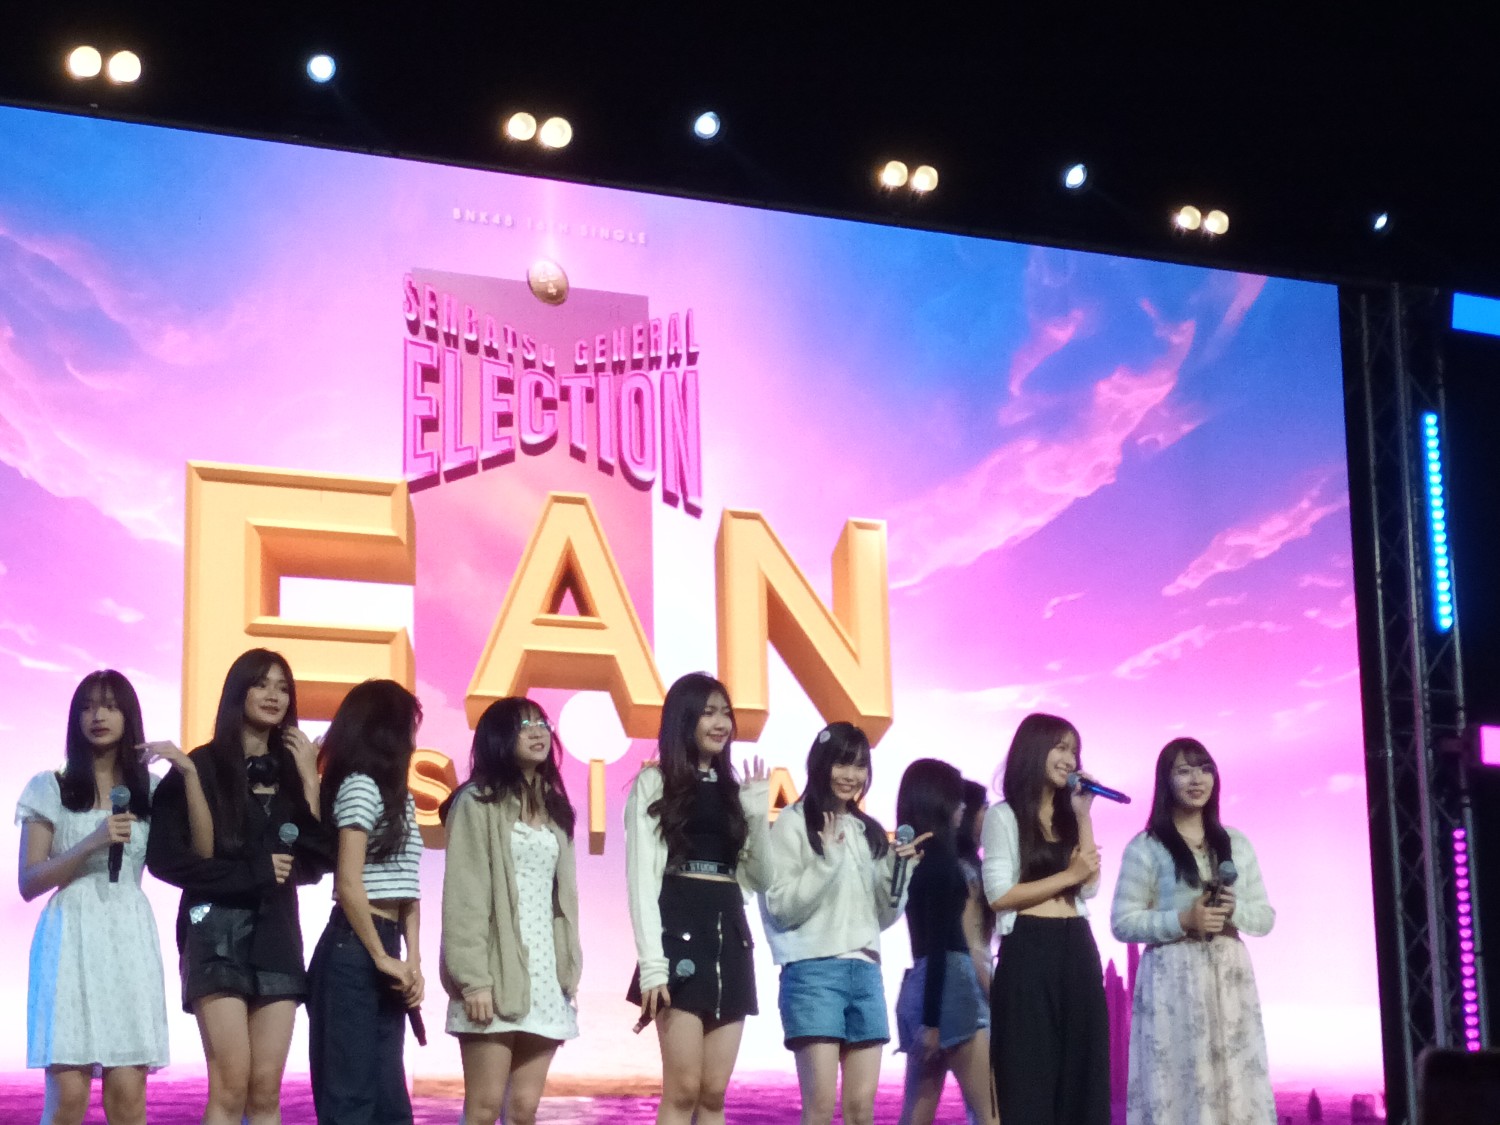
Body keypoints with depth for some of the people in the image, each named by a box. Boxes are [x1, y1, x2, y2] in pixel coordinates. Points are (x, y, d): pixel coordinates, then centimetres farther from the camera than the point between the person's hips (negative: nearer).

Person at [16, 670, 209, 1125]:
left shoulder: (150, 791, 13)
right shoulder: (49, 788, 7)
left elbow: (202, 853, -1)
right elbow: (28, 883, 0)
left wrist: (189, 773, -8)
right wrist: (91, 843, -13)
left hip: (130, 942, 2)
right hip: (70, 940, -2)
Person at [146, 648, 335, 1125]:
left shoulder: (291, 772, 14)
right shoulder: (202, 766, 1)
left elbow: (316, 862, 3)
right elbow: (164, 856, -7)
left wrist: (309, 781, -3)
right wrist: (252, 873, -6)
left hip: (277, 933, 4)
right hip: (219, 931, -4)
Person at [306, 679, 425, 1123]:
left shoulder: (397, 795, 18)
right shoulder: (359, 787, -9)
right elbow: (349, 886, -16)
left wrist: (412, 962, 3)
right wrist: (383, 958, -11)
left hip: (383, 950, 9)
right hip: (353, 953, -9)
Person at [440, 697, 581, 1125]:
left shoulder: (555, 811, 19)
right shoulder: (477, 803, -1)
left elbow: (562, 898, 16)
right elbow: (463, 896, -8)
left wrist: (570, 973, 9)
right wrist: (474, 978, -16)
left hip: (546, 976, 6)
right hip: (496, 977, -6)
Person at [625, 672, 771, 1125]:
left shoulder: (731, 789, 18)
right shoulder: (655, 783, 1)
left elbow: (760, 878, 14)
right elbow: (641, 879, -6)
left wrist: (758, 814, -1)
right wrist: (651, 964, -16)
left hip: (730, 935, 6)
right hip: (680, 934, -6)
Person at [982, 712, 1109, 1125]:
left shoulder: (1068, 817, 17)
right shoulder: (1004, 816, -1)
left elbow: (1090, 887, 4)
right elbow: (999, 894, -10)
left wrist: (1083, 816, 1)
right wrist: (1067, 875, -6)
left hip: (1077, 950, 6)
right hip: (1030, 952, -6)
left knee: (1080, 1073, 2)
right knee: (1029, 1077, -5)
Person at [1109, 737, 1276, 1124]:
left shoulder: (1236, 843, 13)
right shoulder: (1145, 847, 0)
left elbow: (1266, 916, 14)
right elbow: (1122, 923, -3)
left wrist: (1235, 910, -7)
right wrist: (1183, 921, -14)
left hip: (1231, 978, 4)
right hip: (1173, 980, -4)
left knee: (1236, 1082, 0)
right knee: (1177, 1083, -8)